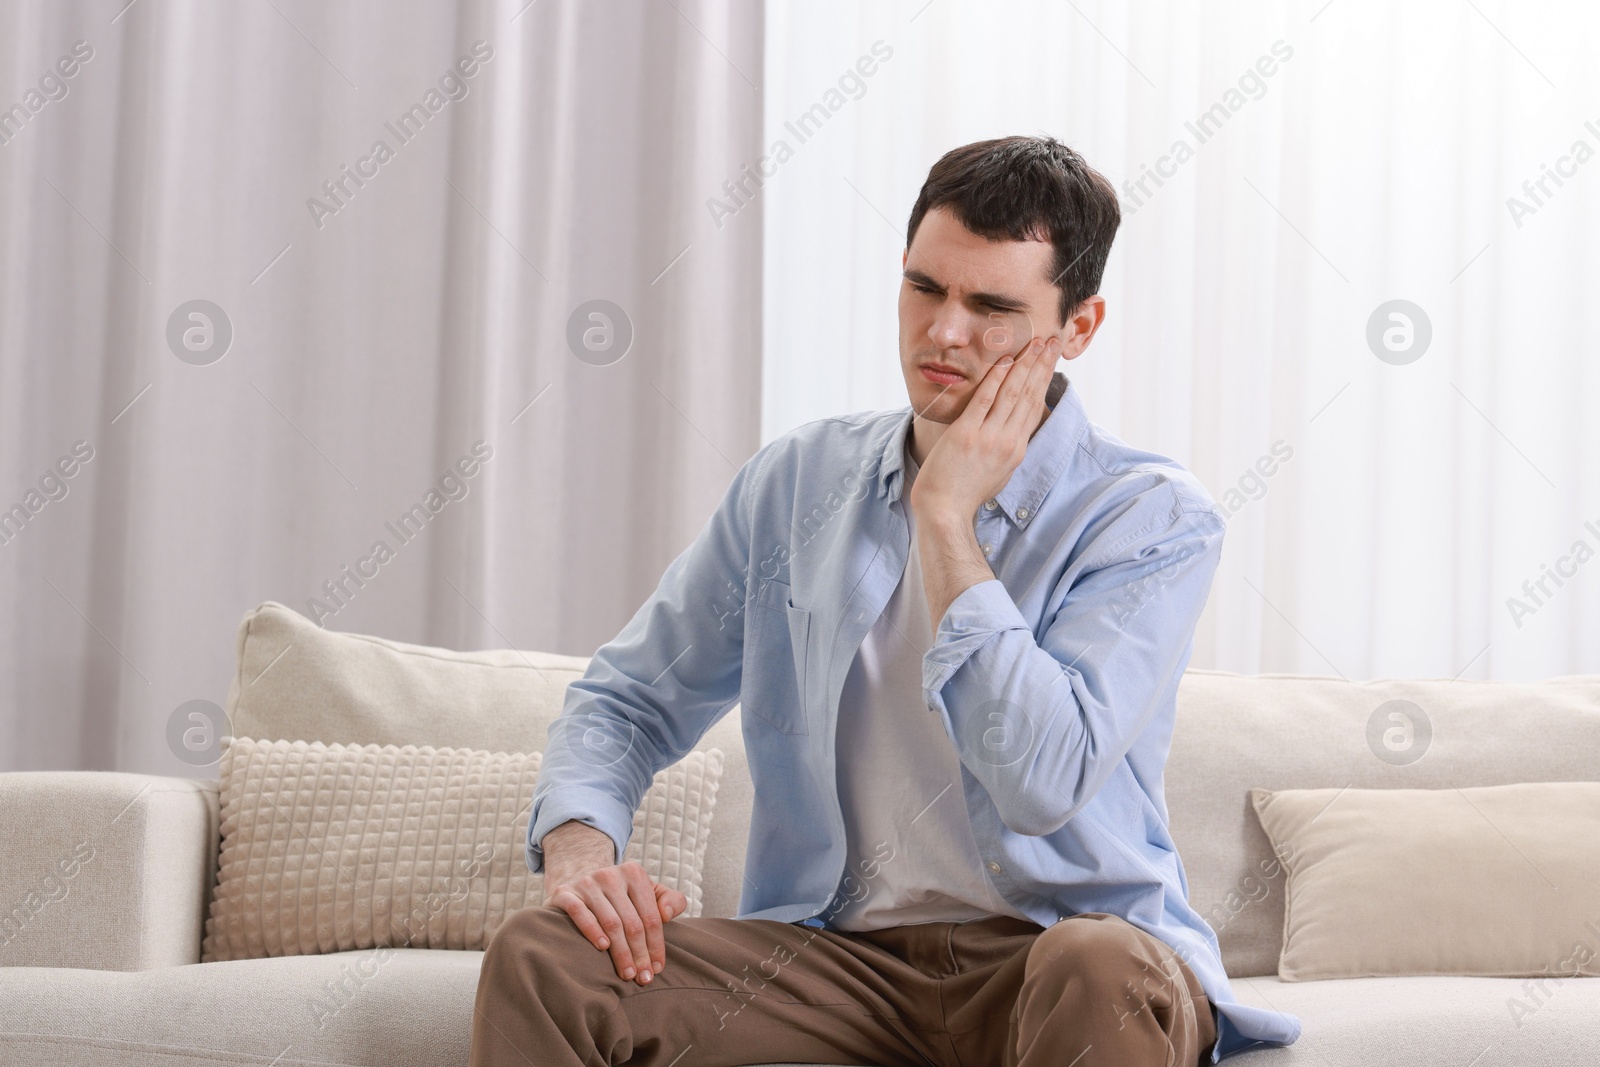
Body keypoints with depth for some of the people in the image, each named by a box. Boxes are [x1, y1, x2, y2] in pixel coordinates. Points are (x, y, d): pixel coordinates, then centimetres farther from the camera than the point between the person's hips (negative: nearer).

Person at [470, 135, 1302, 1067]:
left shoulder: (1155, 518, -7)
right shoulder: (798, 481, 8)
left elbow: (1042, 782, -21)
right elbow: (630, 699, 13)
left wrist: (946, 518, -15)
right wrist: (580, 844, -9)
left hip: (1056, 943, -3)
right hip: (836, 950, 3)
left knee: (1097, 972, -40)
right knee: (538, 956, -21)